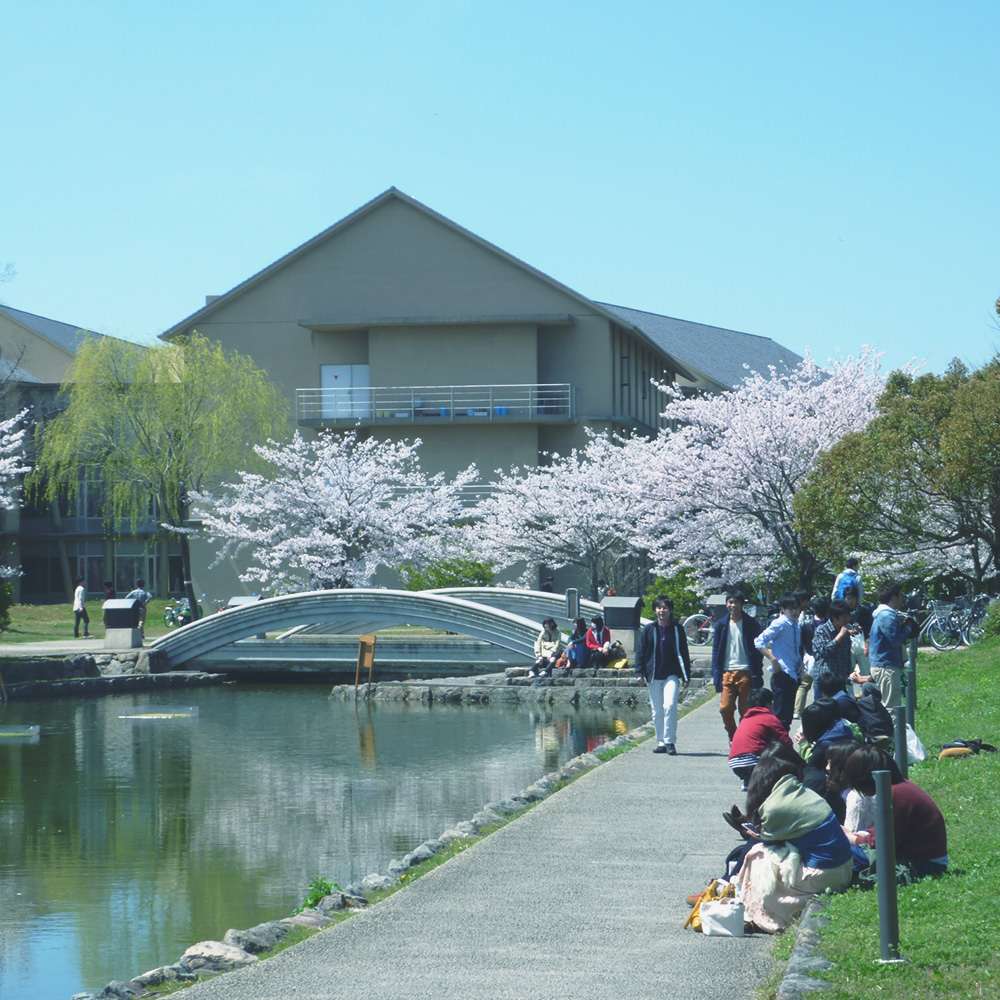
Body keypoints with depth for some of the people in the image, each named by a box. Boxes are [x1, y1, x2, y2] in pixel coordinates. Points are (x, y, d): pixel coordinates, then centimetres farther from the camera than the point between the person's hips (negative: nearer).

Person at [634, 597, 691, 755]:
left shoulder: (677, 629, 5)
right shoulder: (649, 629, 6)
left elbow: (683, 653, 9)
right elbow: (640, 652, 8)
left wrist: (686, 676, 7)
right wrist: (640, 672, -2)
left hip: (671, 675, -2)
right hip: (653, 676, 2)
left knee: (670, 705, -19)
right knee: (657, 711, 5)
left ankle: (670, 741, -13)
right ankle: (661, 742, 15)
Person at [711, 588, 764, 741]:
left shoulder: (751, 624, 2)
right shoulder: (721, 625, 10)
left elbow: (758, 649, 3)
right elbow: (716, 651, 13)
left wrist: (757, 675, -3)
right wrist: (716, 673, 3)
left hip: (745, 672, -2)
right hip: (727, 672, 2)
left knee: (746, 710, 0)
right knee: (725, 708, -7)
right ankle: (733, 736, 14)